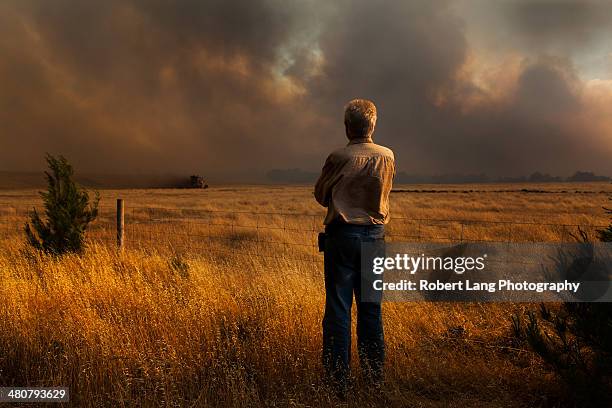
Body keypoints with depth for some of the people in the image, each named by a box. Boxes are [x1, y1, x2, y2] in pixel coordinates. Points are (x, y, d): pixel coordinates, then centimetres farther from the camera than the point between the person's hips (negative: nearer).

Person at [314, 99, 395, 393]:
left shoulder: (339, 157, -11)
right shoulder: (388, 157, 1)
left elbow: (320, 195, 2)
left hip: (343, 234, -4)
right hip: (375, 235, 4)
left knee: (338, 307, 1)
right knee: (371, 308, 13)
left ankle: (339, 379, 3)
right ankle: (374, 374, 20)